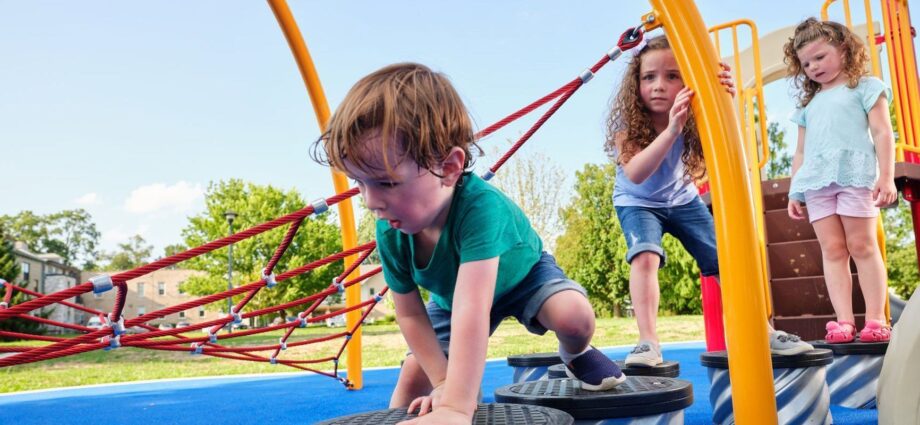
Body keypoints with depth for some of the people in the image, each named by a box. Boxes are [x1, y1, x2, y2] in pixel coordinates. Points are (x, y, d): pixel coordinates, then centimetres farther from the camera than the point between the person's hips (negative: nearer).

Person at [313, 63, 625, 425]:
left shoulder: (481, 206, -47)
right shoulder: (390, 231, -28)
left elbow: (472, 310, -56)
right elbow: (409, 314, -16)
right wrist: (444, 383, -22)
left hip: (524, 275, -4)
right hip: (453, 296, 4)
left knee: (574, 315, -29)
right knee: (412, 378, -8)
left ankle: (575, 355, 4)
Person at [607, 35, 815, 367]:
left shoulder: (693, 118, -22)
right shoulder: (627, 120, -28)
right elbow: (634, 174, -43)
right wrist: (670, 130, -57)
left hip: (682, 200, 3)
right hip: (637, 202, -2)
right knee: (645, 255, -29)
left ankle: (764, 333, 13)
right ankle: (648, 343, -25)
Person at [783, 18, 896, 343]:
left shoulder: (865, 87, 12)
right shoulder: (809, 103, 26)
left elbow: (882, 133, 2)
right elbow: (801, 152, 24)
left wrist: (886, 176, -9)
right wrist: (794, 192, 16)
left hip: (855, 174, -4)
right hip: (816, 182, 4)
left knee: (862, 245, -6)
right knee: (832, 250, -3)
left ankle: (876, 319, -1)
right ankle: (844, 321, -5)